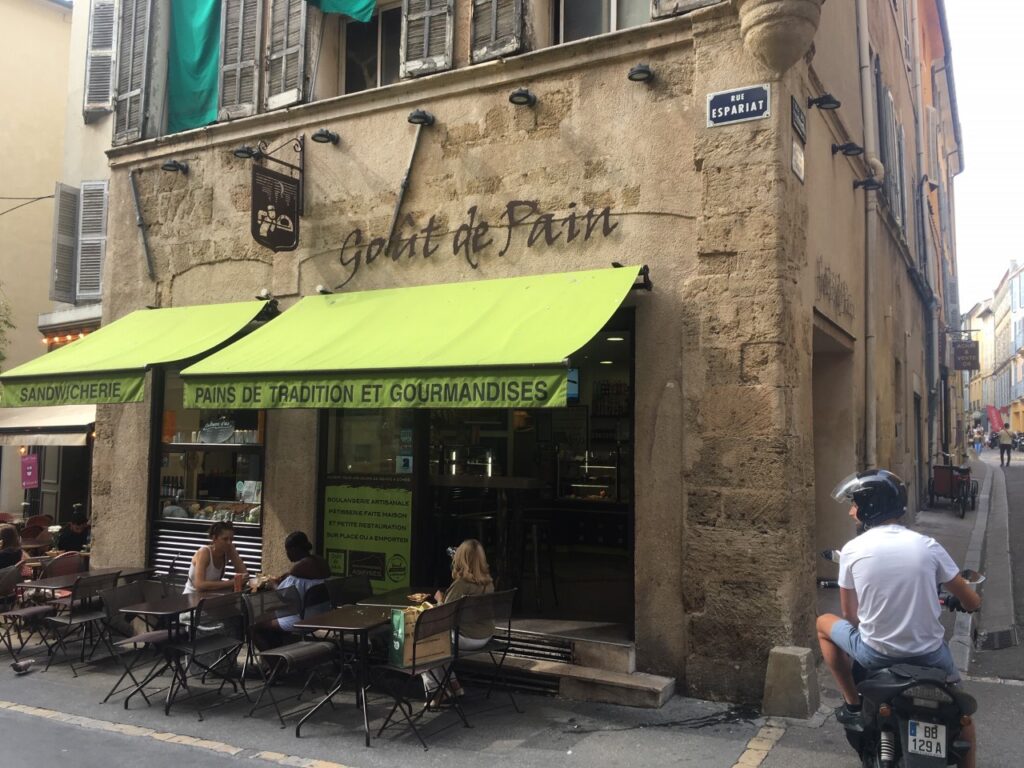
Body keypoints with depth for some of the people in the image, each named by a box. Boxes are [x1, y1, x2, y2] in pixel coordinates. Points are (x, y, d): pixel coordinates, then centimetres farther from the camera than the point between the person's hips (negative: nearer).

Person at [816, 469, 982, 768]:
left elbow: (849, 615, 0)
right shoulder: (928, 545, -6)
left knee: (825, 623, 26)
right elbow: (972, 603, 2)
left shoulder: (852, 550, -10)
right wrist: (948, 601, 26)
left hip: (876, 654, -2)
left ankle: (853, 703, 23)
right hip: (930, 654, 2)